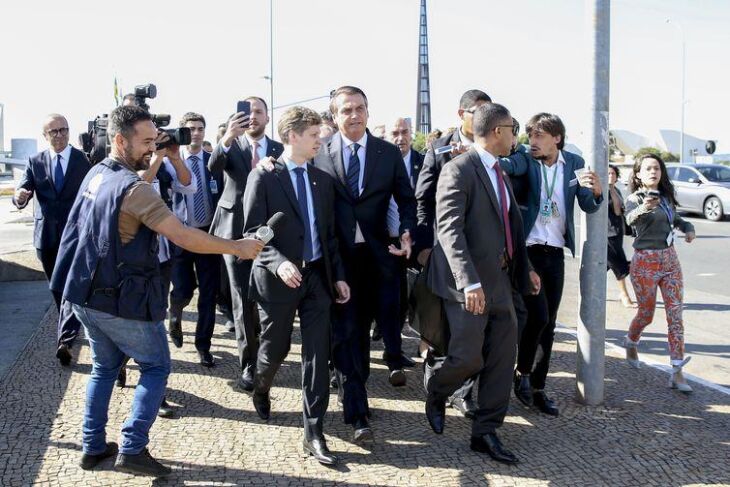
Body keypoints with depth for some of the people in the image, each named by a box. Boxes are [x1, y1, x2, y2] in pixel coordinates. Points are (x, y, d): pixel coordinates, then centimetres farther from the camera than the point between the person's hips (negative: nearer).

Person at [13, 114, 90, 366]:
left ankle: (65, 340, -17)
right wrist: (19, 197, -27)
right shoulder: (35, 162, 5)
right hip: (46, 236, 4)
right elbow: (23, 192, -3)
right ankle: (69, 329, 34)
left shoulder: (85, 160, -2)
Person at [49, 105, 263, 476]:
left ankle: (93, 446, 25)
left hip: (85, 294, 8)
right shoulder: (133, 188, -21)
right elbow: (182, 237, -25)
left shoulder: (96, 174, 5)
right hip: (122, 302, -8)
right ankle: (132, 449, 1)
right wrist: (238, 247, -19)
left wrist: (157, 160, 14)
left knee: (104, 366, 22)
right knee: (156, 367, 8)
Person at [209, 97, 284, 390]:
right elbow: (213, 167, -23)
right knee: (243, 299, 1)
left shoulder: (279, 150, 4)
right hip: (236, 230, -2)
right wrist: (227, 138, -41)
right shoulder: (232, 146, -2)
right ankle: (249, 365, 9)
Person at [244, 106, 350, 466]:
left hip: (317, 276, 4)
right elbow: (253, 231, -11)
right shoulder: (263, 177, -7)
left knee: (317, 355, 0)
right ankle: (261, 389, 47)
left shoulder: (323, 180, 9)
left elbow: (329, 233, 12)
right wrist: (278, 263, -26)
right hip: (278, 279, -4)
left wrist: (338, 275, 7)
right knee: (276, 349, 12)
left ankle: (313, 433, 7)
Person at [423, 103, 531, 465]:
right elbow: (449, 229, -21)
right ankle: (436, 388, 27)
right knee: (469, 357, -6)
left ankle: (485, 432, 19)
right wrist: (469, 282, -28)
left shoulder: (499, 172, 15)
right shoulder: (459, 170, -13)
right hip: (469, 284, -8)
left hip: (500, 279, 9)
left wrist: (524, 269, 19)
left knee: (502, 358, 8)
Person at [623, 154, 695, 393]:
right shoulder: (635, 198, -11)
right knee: (646, 314, 9)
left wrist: (688, 227, 5)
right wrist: (643, 209, -56)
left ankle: (677, 373, -1)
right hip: (645, 262, -5)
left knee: (675, 315, -2)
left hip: (670, 259, 5)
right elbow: (630, 218, -34)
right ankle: (631, 343, 42)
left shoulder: (666, 197, 7)